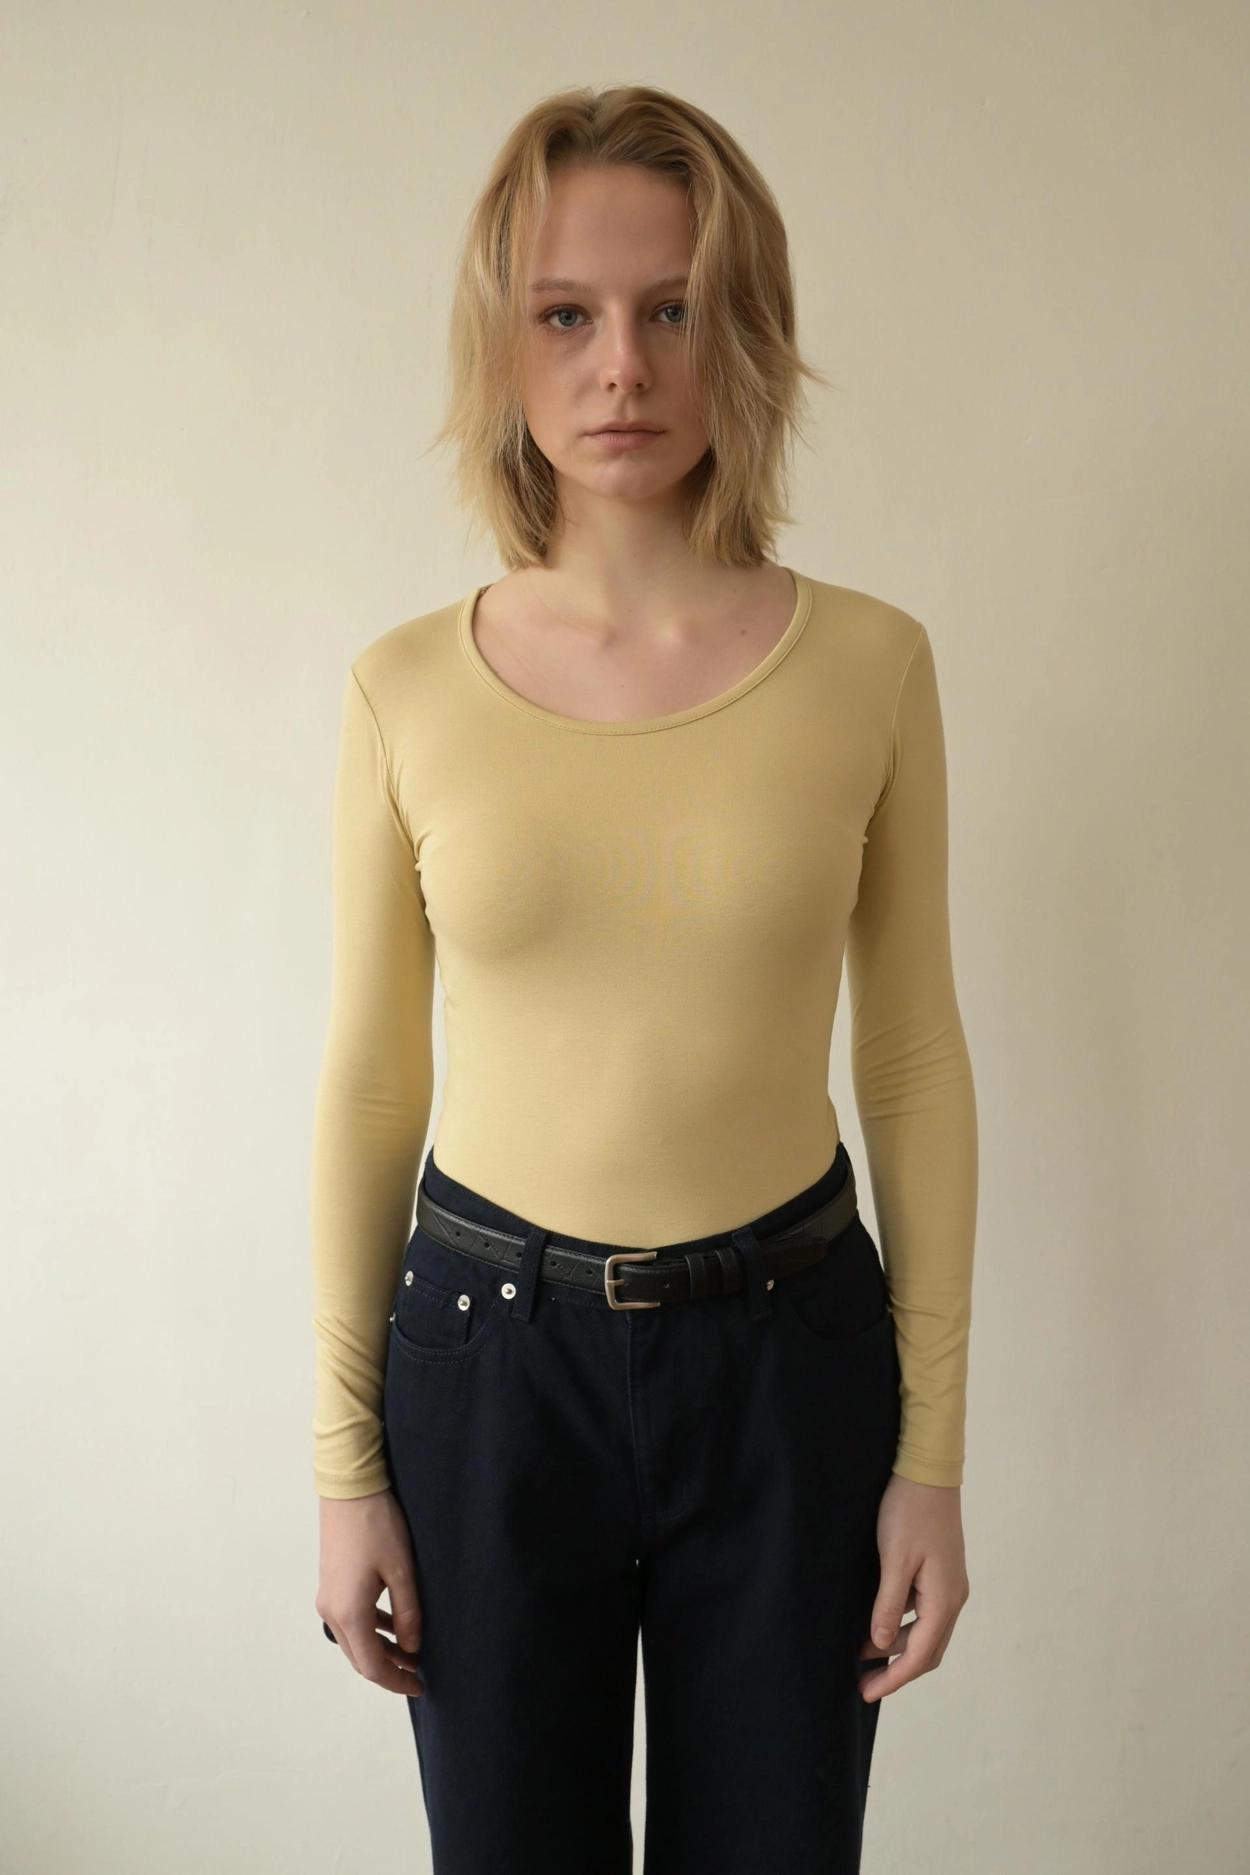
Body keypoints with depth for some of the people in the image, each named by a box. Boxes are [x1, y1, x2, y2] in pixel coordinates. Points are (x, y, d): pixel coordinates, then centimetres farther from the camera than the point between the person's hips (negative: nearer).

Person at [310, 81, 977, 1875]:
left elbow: (916, 1068, -1)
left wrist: (934, 1453, 0)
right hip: (486, 1339, 1)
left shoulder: (869, 664, -6)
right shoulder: (406, 689, -5)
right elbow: (367, 1083, 1)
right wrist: (346, 1459, 2)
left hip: (789, 1347, 0)